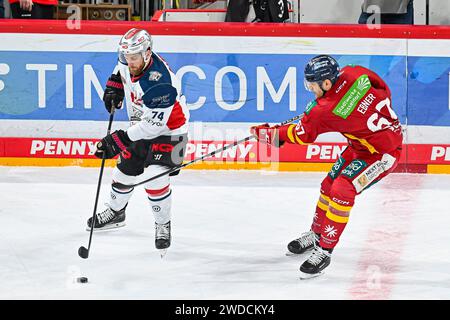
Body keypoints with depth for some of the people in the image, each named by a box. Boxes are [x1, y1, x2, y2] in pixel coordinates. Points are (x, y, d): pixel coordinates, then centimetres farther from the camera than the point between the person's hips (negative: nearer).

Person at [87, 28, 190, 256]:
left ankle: (163, 225, 2)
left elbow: (154, 124, -37)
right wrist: (114, 85, 2)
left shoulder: (159, 82, -38)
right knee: (124, 171, 17)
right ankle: (115, 212, 42)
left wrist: (121, 139, -37)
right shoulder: (130, 62, -14)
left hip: (169, 130, -8)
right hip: (141, 127, 8)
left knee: (155, 180, -20)